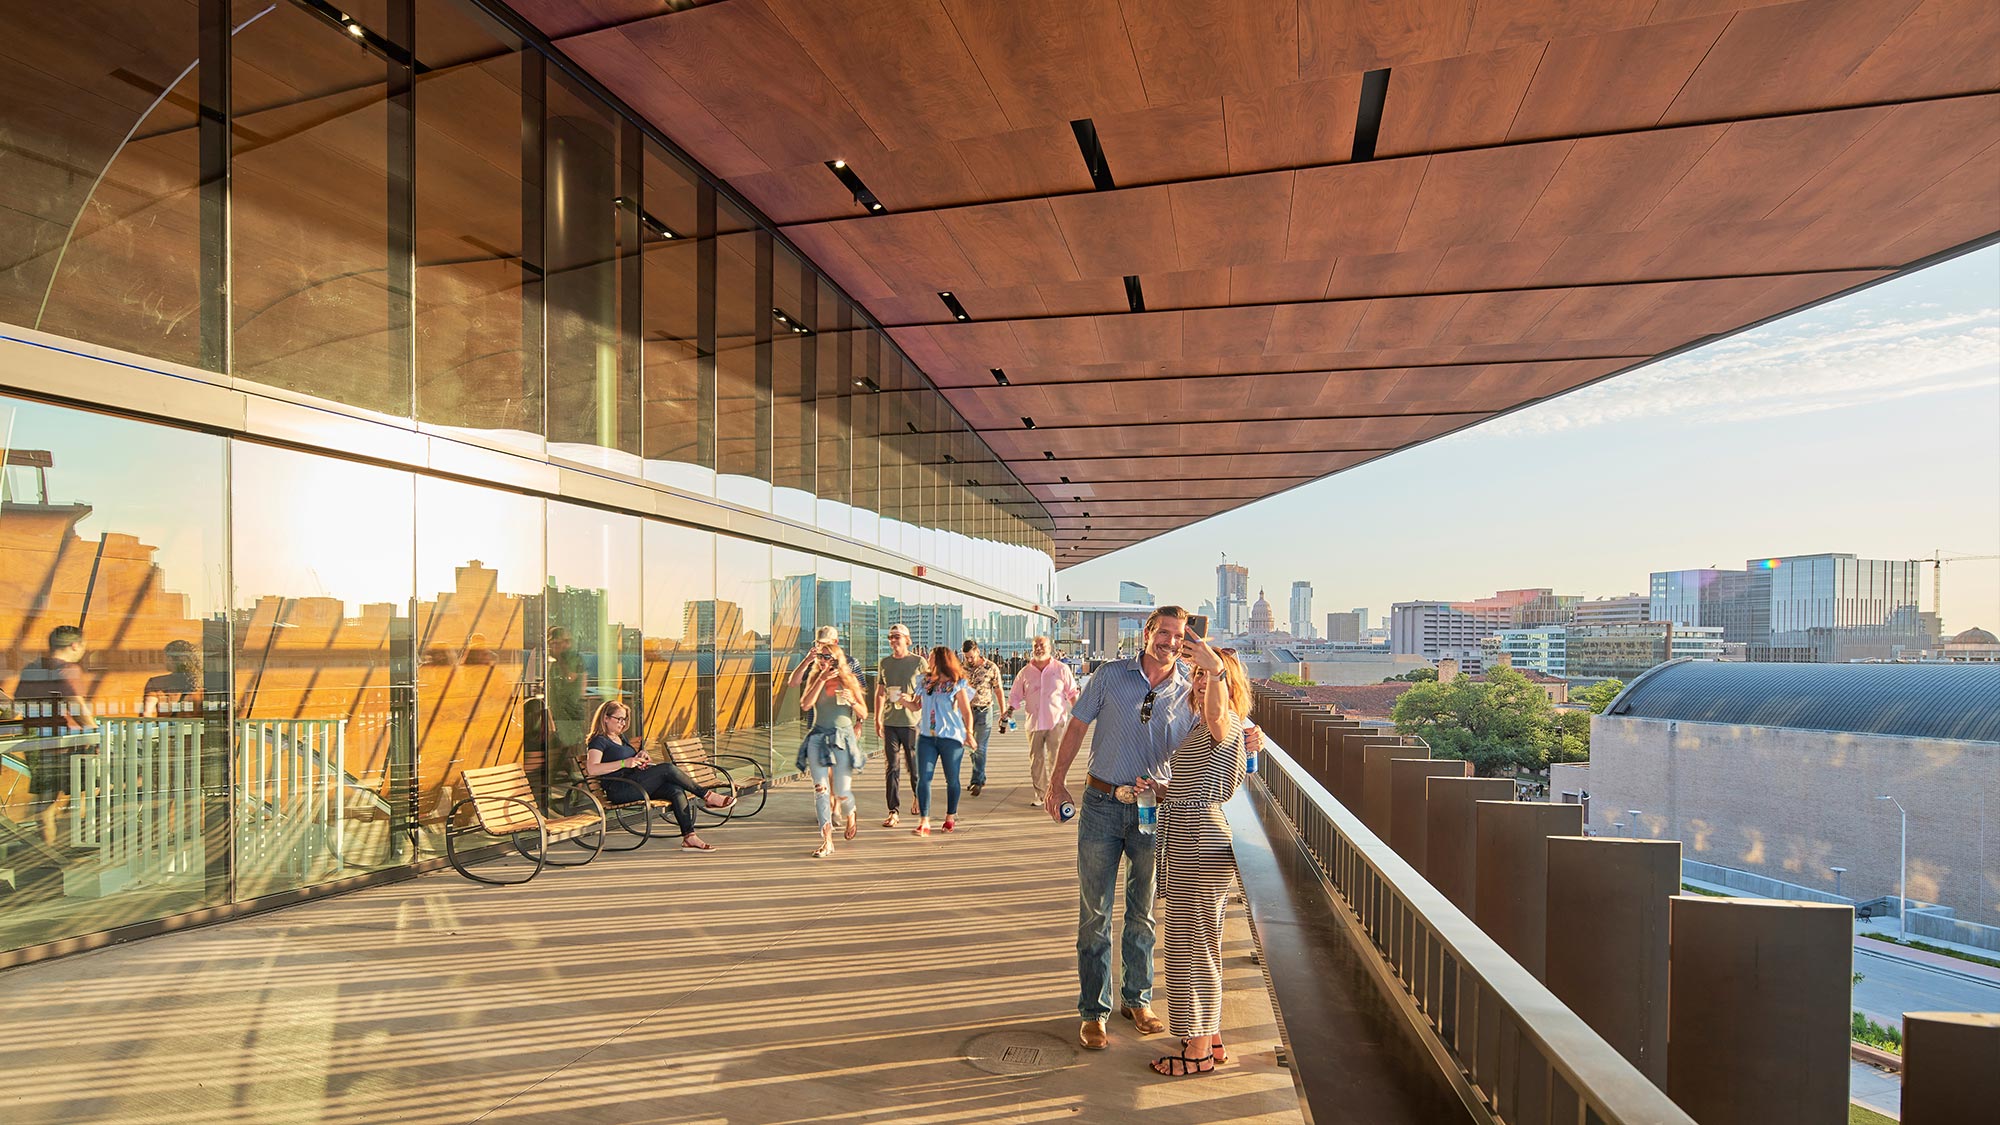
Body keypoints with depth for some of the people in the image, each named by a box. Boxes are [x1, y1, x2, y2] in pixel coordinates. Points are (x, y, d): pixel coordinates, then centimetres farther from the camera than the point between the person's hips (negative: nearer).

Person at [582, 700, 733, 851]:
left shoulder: (622, 738, 25)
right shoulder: (599, 741, -1)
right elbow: (591, 769, -17)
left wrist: (641, 756, 12)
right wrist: (624, 763, -22)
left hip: (636, 786, 8)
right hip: (619, 791, -8)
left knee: (676, 790, -21)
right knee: (667, 768, -26)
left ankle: (689, 837, -29)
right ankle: (707, 796, -15)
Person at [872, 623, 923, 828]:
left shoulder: (919, 662, 0)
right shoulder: (884, 663, 11)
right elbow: (879, 693, 17)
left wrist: (910, 700, -14)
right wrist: (877, 719, 14)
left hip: (912, 721, -2)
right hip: (890, 722, 3)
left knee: (915, 765, 6)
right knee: (892, 767, 0)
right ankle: (893, 811, 4)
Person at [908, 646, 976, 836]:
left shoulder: (957, 684, -3)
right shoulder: (926, 681, 11)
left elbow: (967, 712, -3)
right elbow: (916, 707, 15)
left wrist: (969, 733, -12)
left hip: (951, 737, -4)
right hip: (927, 737, 4)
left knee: (952, 779, 8)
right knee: (923, 778, -6)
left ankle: (950, 817, 26)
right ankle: (924, 822, -5)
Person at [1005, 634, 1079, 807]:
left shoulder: (1061, 669, 3)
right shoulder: (1025, 672, 7)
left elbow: (1072, 692, 10)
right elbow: (1015, 695, 12)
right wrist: (1010, 708, -6)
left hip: (1056, 721, -2)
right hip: (1034, 722, 2)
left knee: (1056, 759, -7)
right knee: (1036, 760, 6)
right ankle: (1040, 795, 17)